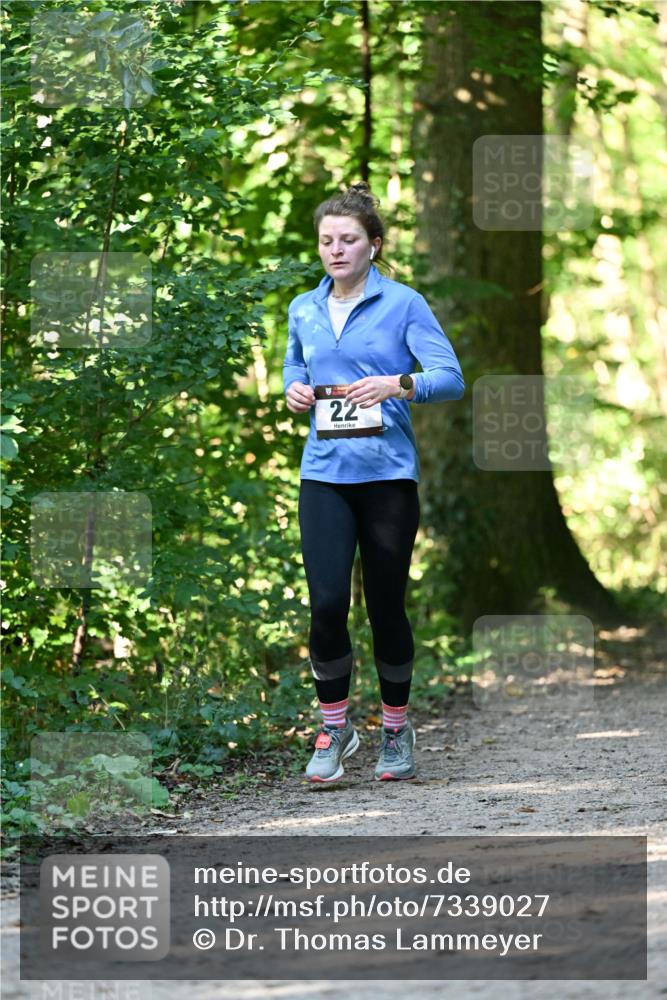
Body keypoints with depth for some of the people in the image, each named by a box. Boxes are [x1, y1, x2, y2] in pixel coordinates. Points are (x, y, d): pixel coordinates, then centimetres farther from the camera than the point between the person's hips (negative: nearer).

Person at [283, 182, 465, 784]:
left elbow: (451, 377, -8)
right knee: (327, 603, -11)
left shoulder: (403, 304, -3)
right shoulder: (304, 310, 11)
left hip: (389, 473, -3)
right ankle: (335, 728, 6)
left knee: (386, 605, 3)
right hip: (324, 473, 3)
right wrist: (293, 390, 4)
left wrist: (399, 385, -25)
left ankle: (397, 730, 22)